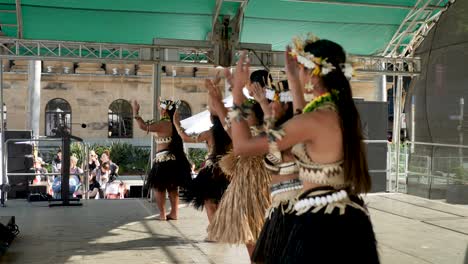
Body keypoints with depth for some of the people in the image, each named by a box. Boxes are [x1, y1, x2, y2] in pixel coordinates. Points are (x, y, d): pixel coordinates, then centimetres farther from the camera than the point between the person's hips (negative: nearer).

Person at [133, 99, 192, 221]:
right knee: (173, 187, 13)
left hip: (163, 159, -8)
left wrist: (135, 111, -6)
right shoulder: (174, 124, 9)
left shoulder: (162, 124, -16)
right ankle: (174, 213, 17)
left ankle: (162, 214, 2)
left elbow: (143, 126, -16)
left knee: (159, 187, 1)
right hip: (174, 159, 8)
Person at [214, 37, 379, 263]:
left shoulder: (315, 119, -20)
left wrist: (237, 90, -9)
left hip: (319, 221, -8)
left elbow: (242, 146, -18)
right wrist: (292, 79, 27)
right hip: (351, 219, 8)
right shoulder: (345, 112, 3)